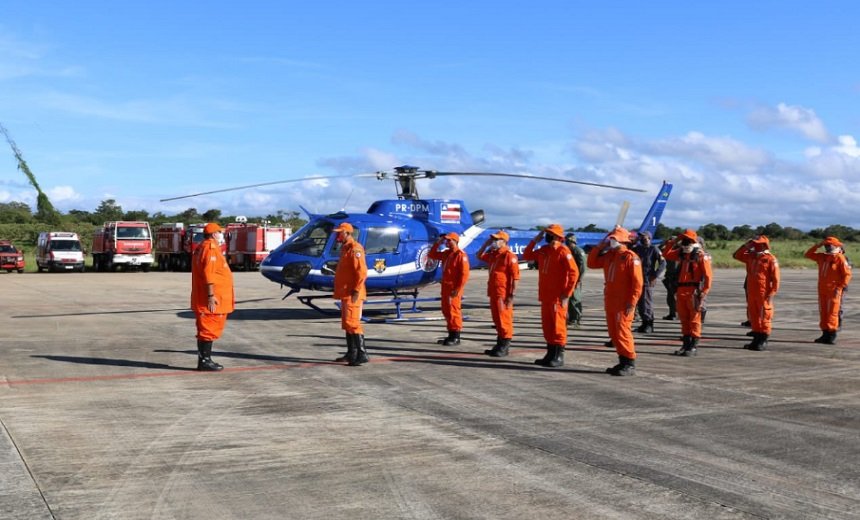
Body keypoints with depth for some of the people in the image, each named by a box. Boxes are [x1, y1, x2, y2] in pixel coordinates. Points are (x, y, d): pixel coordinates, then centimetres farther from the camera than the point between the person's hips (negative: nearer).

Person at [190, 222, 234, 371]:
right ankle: (205, 361, -5)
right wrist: (211, 296, -25)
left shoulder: (202, 248, 19)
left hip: (204, 300, 11)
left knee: (206, 330, 14)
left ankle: (205, 359, 19)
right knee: (209, 330, -7)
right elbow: (208, 274, -22)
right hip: (212, 301, -11)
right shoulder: (211, 248, -14)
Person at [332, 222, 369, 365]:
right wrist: (339, 291, 21)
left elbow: (362, 272, -21)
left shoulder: (355, 249, -14)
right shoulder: (345, 248, 18)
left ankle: (362, 355, -13)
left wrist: (356, 290, -23)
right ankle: (351, 354, 22)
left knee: (352, 323, -13)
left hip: (352, 294, -11)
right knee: (346, 324, 14)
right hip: (345, 294, 11)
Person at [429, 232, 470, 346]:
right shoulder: (446, 253, 14)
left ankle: (456, 337, 0)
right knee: (446, 310, 13)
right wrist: (437, 244, 11)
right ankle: (451, 335, 22)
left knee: (453, 310, -6)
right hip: (445, 286, 9)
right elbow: (432, 255, 24)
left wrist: (458, 289, -21)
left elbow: (464, 274, -18)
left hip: (454, 288, -9)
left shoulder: (460, 254, -13)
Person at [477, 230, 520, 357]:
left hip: (503, 293, -9)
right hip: (493, 292, 9)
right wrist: (486, 244, 16)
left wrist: (512, 295, -19)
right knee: (497, 318, 14)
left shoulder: (509, 255, -13)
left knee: (504, 318, -6)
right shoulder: (492, 254, 14)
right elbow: (480, 256, 33)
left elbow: (515, 276, -16)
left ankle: (505, 346, -2)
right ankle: (500, 344, 23)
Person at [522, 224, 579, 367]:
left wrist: (567, 294, -17)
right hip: (545, 296, 8)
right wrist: (534, 241, 10)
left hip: (558, 297, -8)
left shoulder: (563, 251, -12)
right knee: (547, 325, 12)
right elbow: (527, 256, 22)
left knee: (558, 326, -3)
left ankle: (559, 356, 2)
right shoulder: (543, 250, 12)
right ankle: (550, 354, 21)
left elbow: (574, 272, -16)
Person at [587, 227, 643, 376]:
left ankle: (630, 365, -1)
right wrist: (599, 247, 8)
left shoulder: (630, 257, -12)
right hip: (610, 302, 8)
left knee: (622, 333, -8)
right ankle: (623, 362, 21)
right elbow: (592, 263, 18)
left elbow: (637, 283, -15)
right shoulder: (608, 256, 12)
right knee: (614, 334, 11)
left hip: (623, 304, -8)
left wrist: (632, 303, -19)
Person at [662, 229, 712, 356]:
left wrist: (704, 292, -15)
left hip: (694, 291, -7)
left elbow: (708, 275, -10)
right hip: (681, 290, 7)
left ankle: (694, 346, 0)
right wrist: (674, 242, 7)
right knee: (684, 319, 11)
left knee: (694, 319, -3)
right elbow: (666, 254, 19)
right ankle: (686, 344, 18)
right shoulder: (681, 253, 14)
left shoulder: (701, 255, -7)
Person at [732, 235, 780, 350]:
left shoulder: (770, 259, -8)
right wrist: (746, 246, 8)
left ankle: (763, 342, 2)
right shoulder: (751, 257, 12)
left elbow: (775, 278, -11)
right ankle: (756, 339, 18)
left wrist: (771, 294, -15)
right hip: (751, 293, 7)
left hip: (763, 294, -7)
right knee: (753, 316, 10)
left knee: (764, 317, -2)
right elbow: (736, 255, 20)